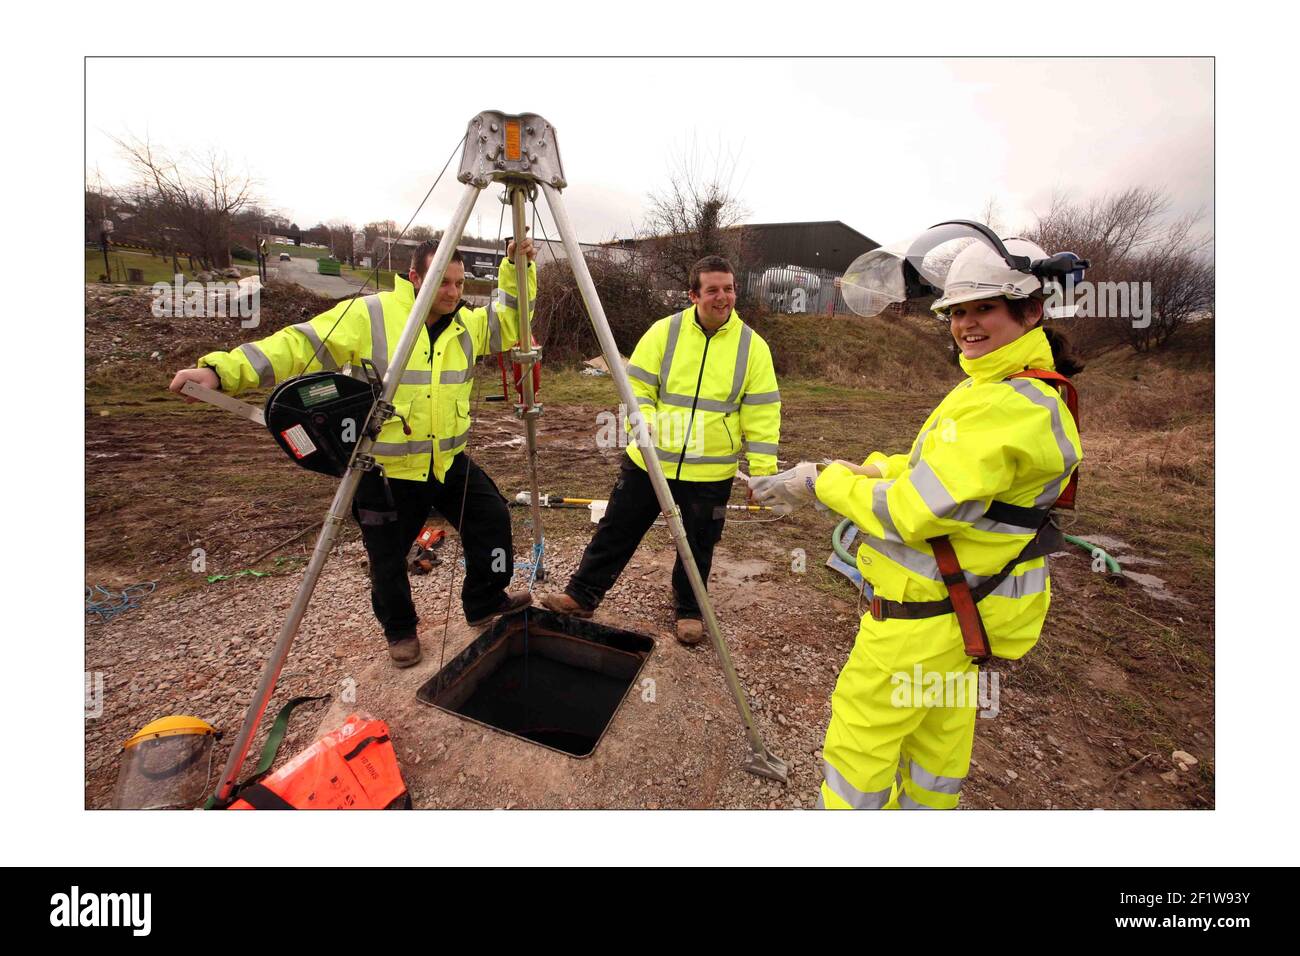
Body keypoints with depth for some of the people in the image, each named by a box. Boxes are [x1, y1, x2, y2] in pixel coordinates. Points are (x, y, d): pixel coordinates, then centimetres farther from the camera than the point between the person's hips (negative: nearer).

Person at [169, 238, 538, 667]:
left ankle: (486, 603, 31)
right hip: (386, 470, -4)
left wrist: (517, 269, -3)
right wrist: (224, 369, -27)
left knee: (493, 521, 7)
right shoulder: (368, 315, -13)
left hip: (451, 462, 5)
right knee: (388, 560, 11)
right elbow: (300, 344, -16)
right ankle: (400, 630, 39)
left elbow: (511, 322, 10)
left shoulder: (469, 323, 4)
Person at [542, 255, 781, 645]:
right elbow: (637, 385, 0)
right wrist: (643, 421, -19)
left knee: (698, 546, 14)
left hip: (711, 472, 0)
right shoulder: (664, 331, -1)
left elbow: (762, 413, -3)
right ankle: (581, 596, 27)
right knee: (616, 530, 10)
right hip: (648, 460, 1)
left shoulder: (752, 345, -2)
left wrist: (762, 471, -7)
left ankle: (689, 611, 36)